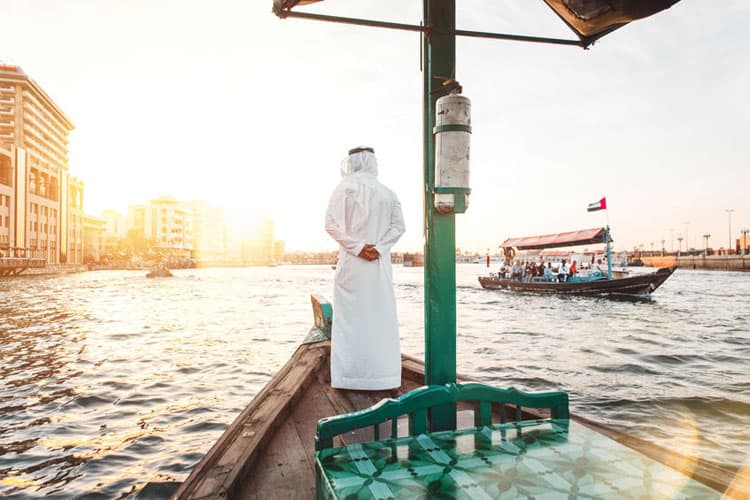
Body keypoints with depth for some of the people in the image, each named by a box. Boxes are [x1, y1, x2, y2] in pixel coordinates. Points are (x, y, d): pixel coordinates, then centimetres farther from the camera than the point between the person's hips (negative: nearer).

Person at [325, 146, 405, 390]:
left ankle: (349, 375, 6)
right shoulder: (387, 192, 9)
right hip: (380, 264, 3)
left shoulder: (344, 188, -1)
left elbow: (332, 224, -10)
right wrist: (378, 248, -6)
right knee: (380, 317, 8)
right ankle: (381, 375, 12)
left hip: (351, 263, -3)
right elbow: (398, 226, 1)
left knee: (349, 317, 3)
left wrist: (358, 247, -11)